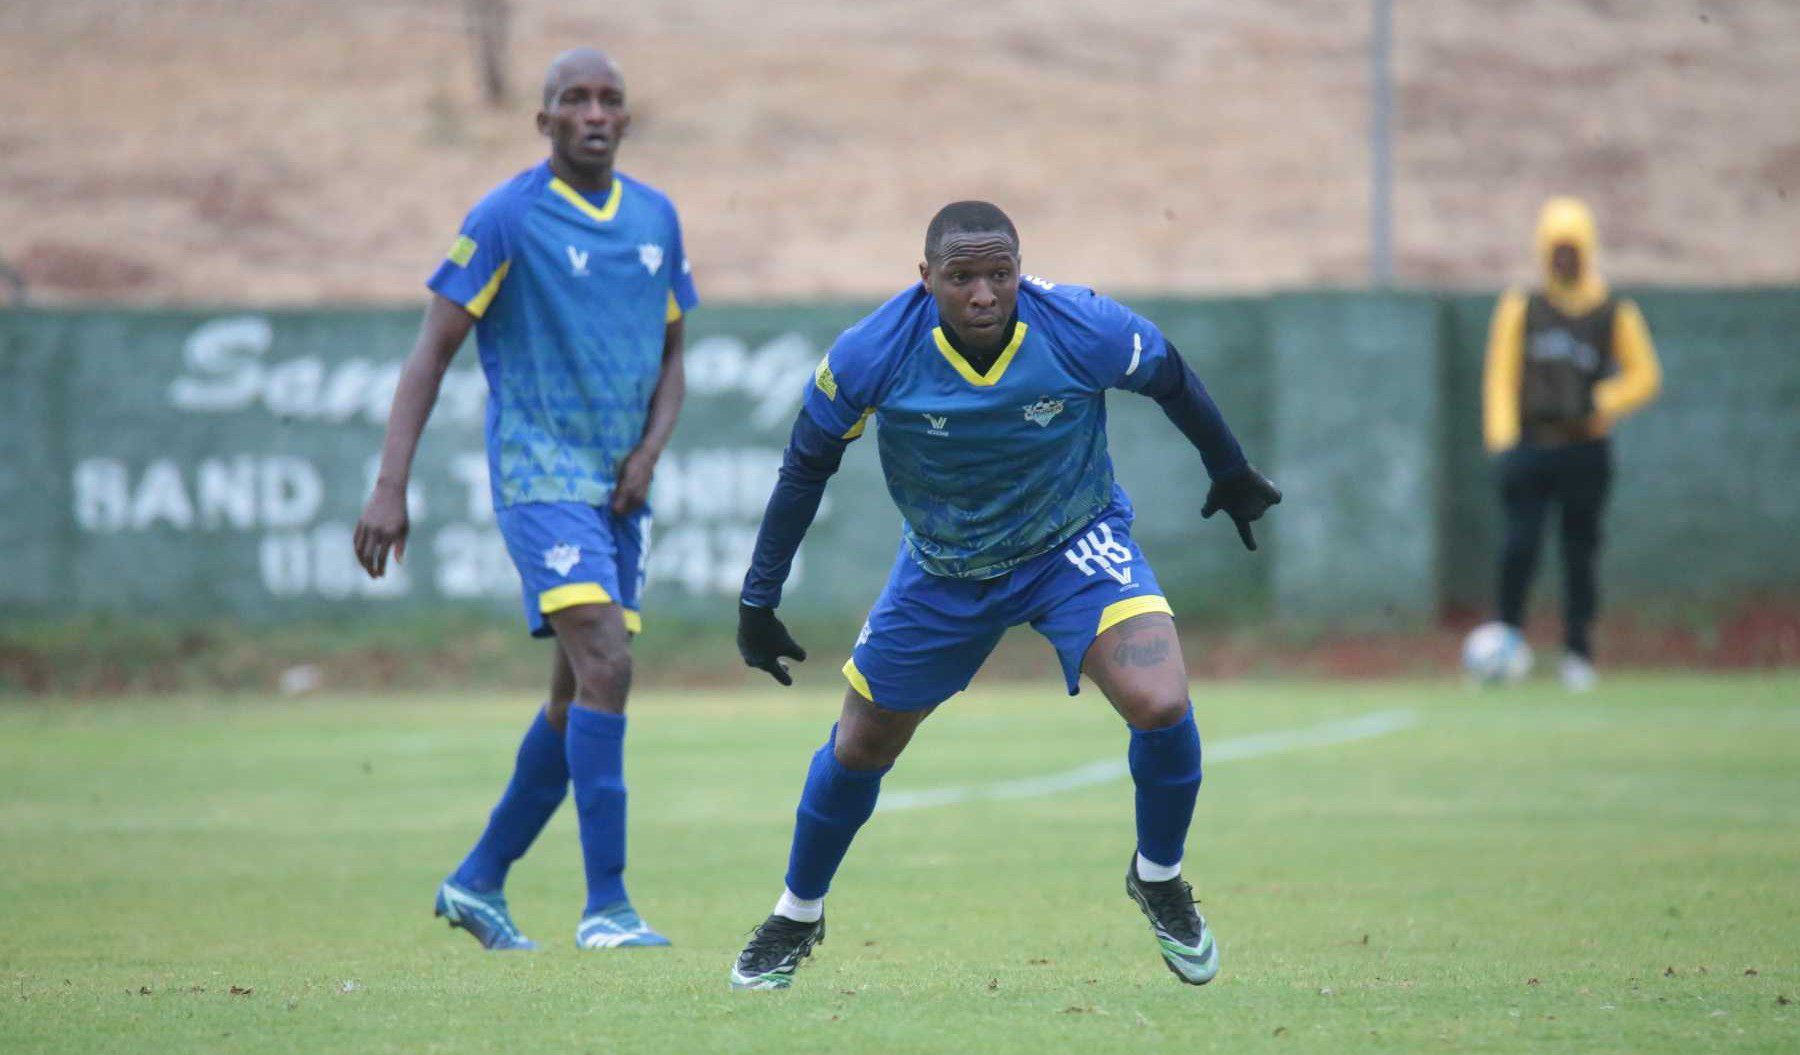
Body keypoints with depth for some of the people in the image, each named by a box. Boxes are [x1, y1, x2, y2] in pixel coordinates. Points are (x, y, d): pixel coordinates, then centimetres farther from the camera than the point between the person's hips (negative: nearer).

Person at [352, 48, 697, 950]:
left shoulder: (656, 218, 10)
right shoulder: (507, 219, -7)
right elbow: (432, 350, -7)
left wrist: (649, 450, 0)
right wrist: (390, 488, -14)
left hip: (620, 490, 7)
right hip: (541, 477, -7)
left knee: (579, 697, 9)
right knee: (604, 666, -20)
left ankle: (479, 881, 24)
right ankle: (605, 905, -18)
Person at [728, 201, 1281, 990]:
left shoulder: (1085, 330, -26)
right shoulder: (872, 355, -25)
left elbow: (1172, 381, -4)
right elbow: (807, 466, -9)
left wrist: (1231, 474, 12)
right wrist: (758, 600, -8)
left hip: (1075, 545, -1)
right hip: (942, 569, 1)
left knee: (1160, 704, -24)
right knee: (860, 748, 11)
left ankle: (1159, 880, 5)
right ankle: (795, 918, 38)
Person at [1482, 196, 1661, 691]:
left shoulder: (1614, 314, 8)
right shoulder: (1521, 308, 8)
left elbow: (1644, 376, 9)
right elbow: (1500, 373, 5)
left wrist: (1605, 403, -9)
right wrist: (1501, 437, -7)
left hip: (1585, 449, 0)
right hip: (1529, 445, 0)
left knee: (1580, 553, 2)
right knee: (1519, 544, -12)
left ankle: (1578, 654, 9)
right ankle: (1509, 636, 1)